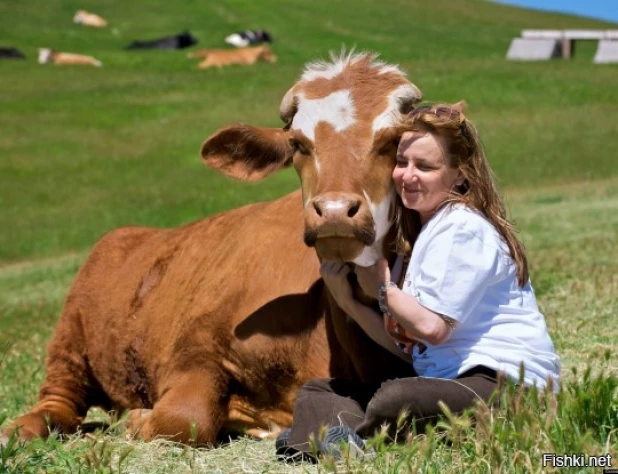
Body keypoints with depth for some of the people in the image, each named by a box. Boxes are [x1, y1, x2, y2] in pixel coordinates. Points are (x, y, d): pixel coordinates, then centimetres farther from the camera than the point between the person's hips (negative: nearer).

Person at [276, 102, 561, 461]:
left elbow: (431, 326, -19)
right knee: (316, 392, 8)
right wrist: (347, 300, 1)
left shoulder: (462, 228, -11)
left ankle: (354, 440, -11)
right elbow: (405, 343, 12)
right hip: (451, 382, 10)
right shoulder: (418, 232, 17)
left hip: (508, 382, -10)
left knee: (395, 402, -39)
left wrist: (380, 286, -4)